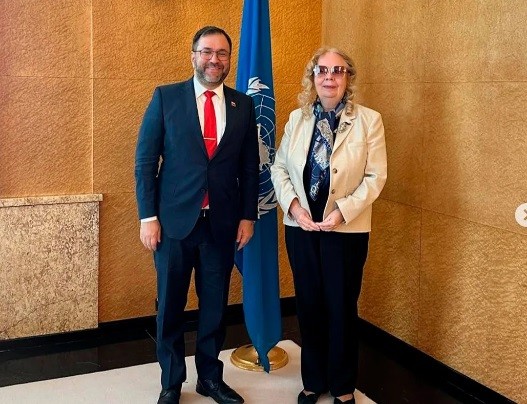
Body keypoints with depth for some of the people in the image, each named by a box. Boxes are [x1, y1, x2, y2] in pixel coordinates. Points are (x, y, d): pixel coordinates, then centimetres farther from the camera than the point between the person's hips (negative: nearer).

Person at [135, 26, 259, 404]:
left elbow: (250, 167, 9)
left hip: (223, 223, 2)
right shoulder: (166, 97, -2)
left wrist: (248, 216, 4)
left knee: (215, 305, 12)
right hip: (174, 220, -2)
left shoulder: (243, 105, 5)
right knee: (170, 306, 9)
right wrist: (148, 216, -8)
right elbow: (145, 161, -3)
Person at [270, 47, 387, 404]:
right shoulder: (298, 118, 5)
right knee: (309, 304, 12)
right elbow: (279, 167, 6)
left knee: (341, 308, 8)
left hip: (346, 229, -3)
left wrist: (343, 211, -18)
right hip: (301, 227, 3)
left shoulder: (369, 120, -5)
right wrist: (293, 204, -10)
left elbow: (376, 177, -8)